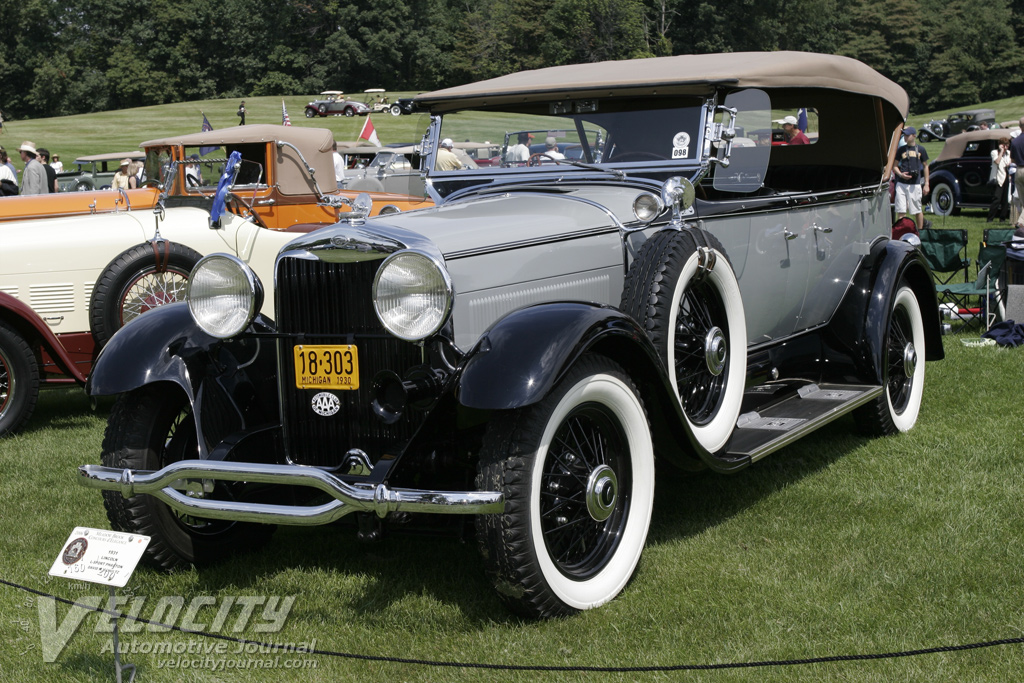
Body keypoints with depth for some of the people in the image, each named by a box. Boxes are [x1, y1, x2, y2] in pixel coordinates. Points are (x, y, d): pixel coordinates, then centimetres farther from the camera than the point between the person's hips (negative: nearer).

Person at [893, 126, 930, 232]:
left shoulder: (921, 150, 6)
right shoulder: (901, 150, 9)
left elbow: (925, 166, 11)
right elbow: (895, 165, 14)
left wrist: (926, 184, 5)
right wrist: (900, 174, -8)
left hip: (915, 184, -1)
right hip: (901, 183, 1)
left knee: (918, 210, 3)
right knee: (901, 210, -1)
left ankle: (920, 231, 15)